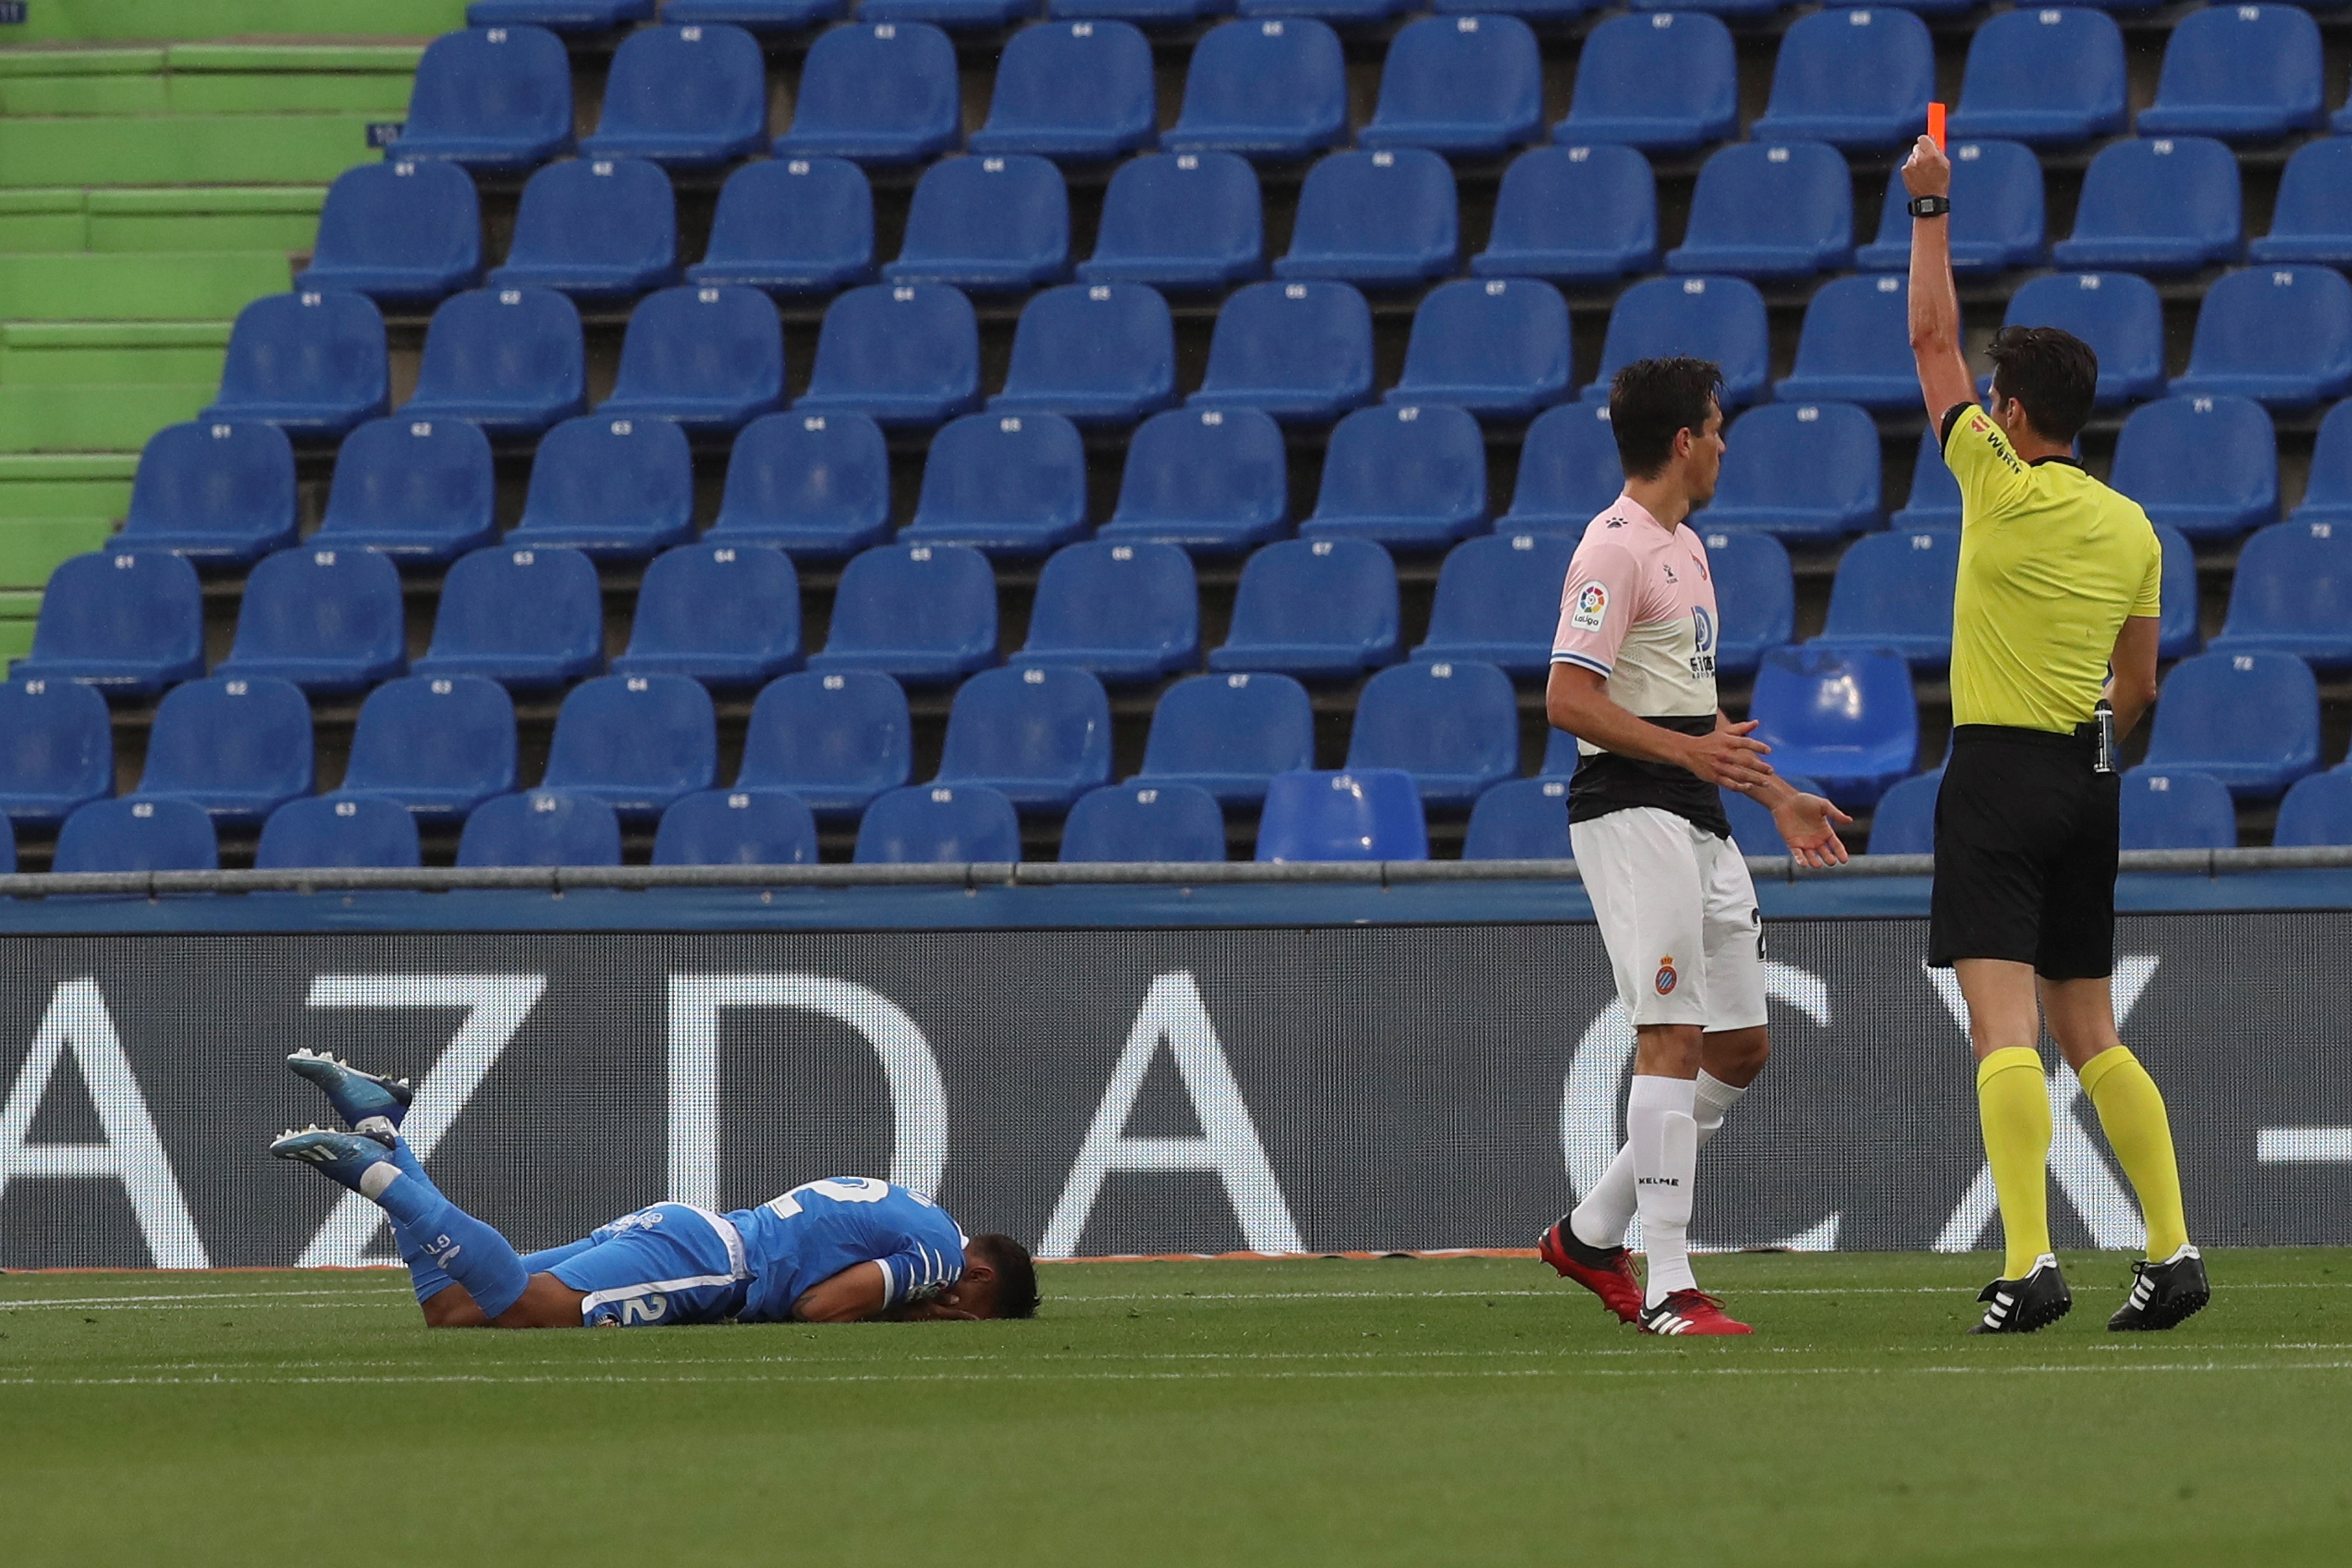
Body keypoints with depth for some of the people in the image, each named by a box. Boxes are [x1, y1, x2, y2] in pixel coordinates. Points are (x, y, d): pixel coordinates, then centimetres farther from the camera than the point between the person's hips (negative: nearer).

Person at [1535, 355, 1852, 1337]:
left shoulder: (1683, 548, 20)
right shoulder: (1615, 550, -11)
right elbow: (1568, 701, -20)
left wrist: (1774, 794, 25)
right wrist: (1688, 751, -27)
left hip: (1699, 821, 10)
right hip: (1632, 815, -10)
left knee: (1739, 1050, 9)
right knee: (1674, 1040, -12)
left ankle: (1592, 1235, 19)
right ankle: (1666, 1289, -12)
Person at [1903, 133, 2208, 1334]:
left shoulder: (2002, 489, -8)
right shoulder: (2131, 528, 8)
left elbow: (1931, 342, -1)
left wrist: (1930, 211, 7)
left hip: (1998, 774, -7)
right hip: (2088, 782, 7)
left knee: (2004, 1026, -12)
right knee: (2089, 1035, 15)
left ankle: (2029, 1266, -23)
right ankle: (2172, 1250, 9)